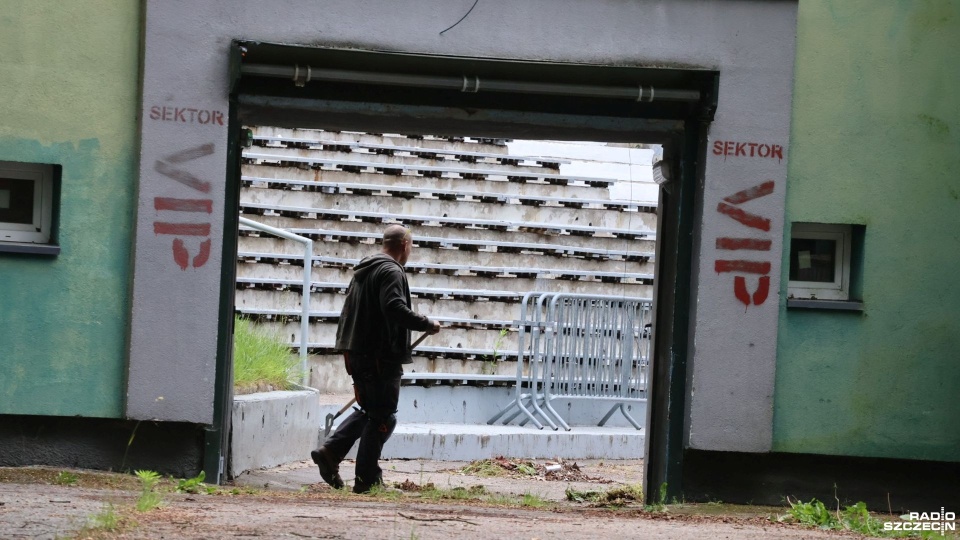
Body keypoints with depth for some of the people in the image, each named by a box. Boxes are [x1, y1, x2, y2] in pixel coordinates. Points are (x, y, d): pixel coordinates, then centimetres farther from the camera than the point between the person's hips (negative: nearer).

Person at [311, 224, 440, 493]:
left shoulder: (363, 270, 18)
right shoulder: (391, 272, -13)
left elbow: (352, 310, 24)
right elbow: (395, 308, -27)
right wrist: (428, 325, -17)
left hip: (356, 352, 9)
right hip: (381, 355, -9)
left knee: (369, 409, 20)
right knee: (383, 417, -3)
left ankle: (330, 452, 9)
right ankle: (366, 479, -3)